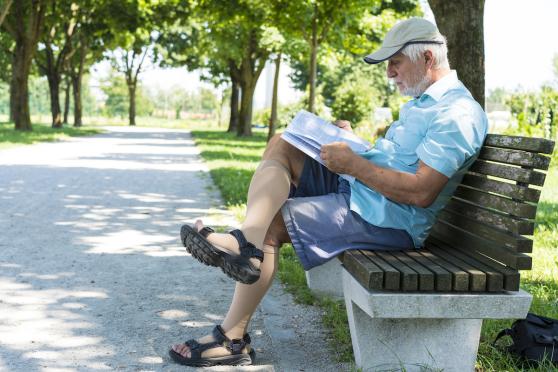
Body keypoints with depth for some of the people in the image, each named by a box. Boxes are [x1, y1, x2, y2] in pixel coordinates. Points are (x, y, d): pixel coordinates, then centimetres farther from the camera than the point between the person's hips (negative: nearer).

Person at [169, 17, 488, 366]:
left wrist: (352, 163, -19)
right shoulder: (423, 100, 18)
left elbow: (420, 193, -25)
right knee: (281, 145, 0)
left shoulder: (458, 113, -16)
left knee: (273, 223, -16)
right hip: (356, 190, 10)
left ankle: (233, 337, -8)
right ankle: (248, 240, -26)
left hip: (387, 219, -10)